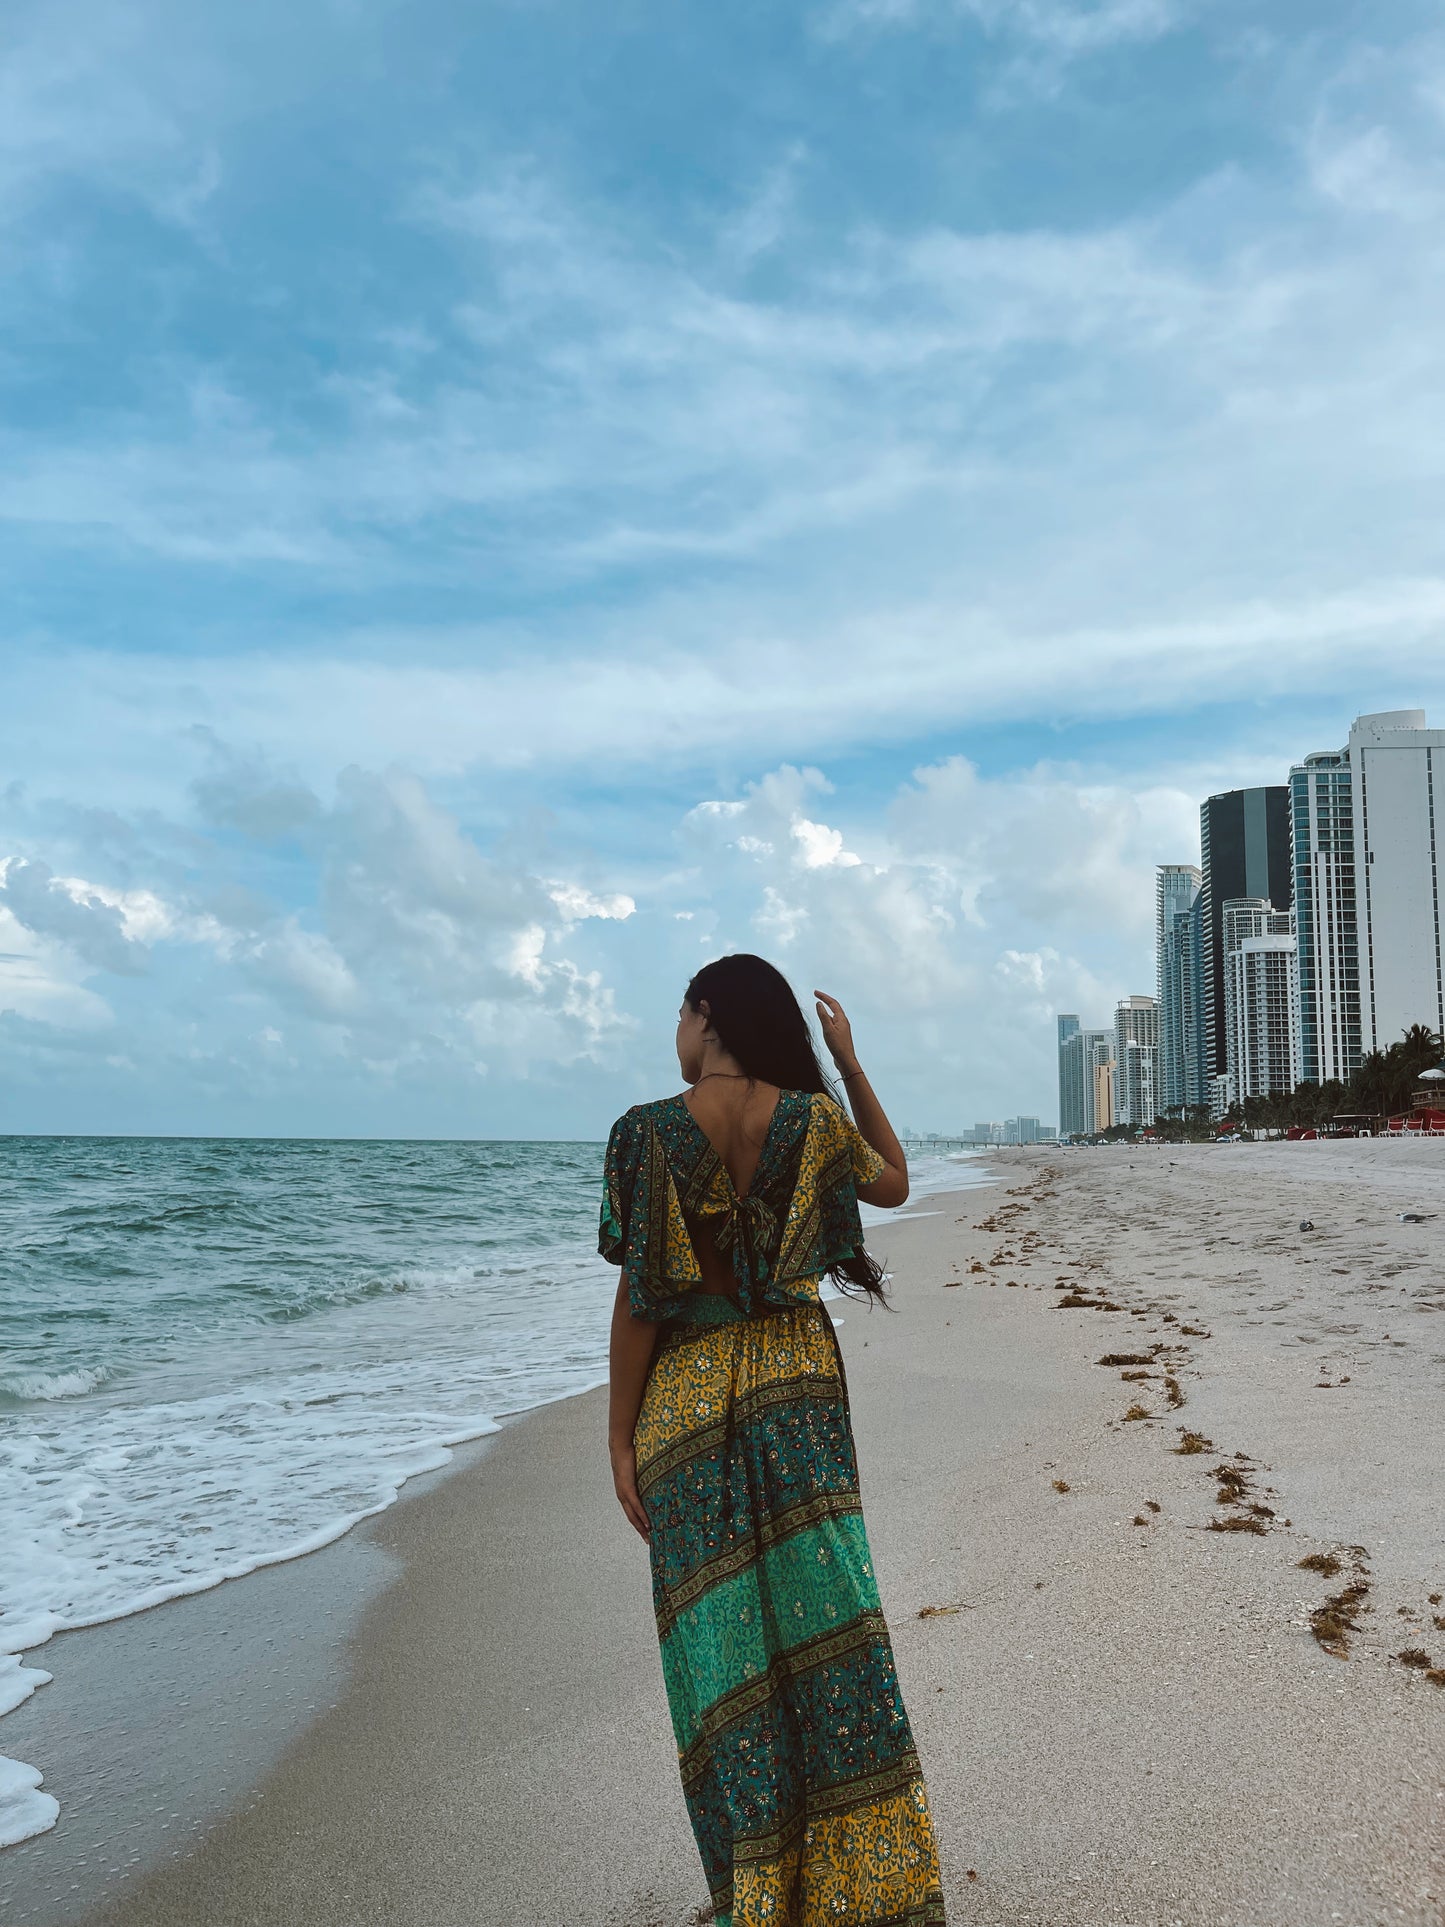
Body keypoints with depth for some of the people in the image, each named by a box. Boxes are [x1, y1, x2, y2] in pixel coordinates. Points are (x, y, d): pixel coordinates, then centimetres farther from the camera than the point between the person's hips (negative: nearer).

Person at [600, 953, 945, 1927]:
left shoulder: (649, 1132, -10)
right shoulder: (815, 1118, -3)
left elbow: (642, 1296, -10)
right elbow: (894, 1182, 17)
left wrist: (622, 1438, -2)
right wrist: (852, 1065, 17)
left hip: (688, 1393, -2)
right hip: (799, 1379, 2)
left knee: (724, 1635, 8)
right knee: (823, 1613, 9)